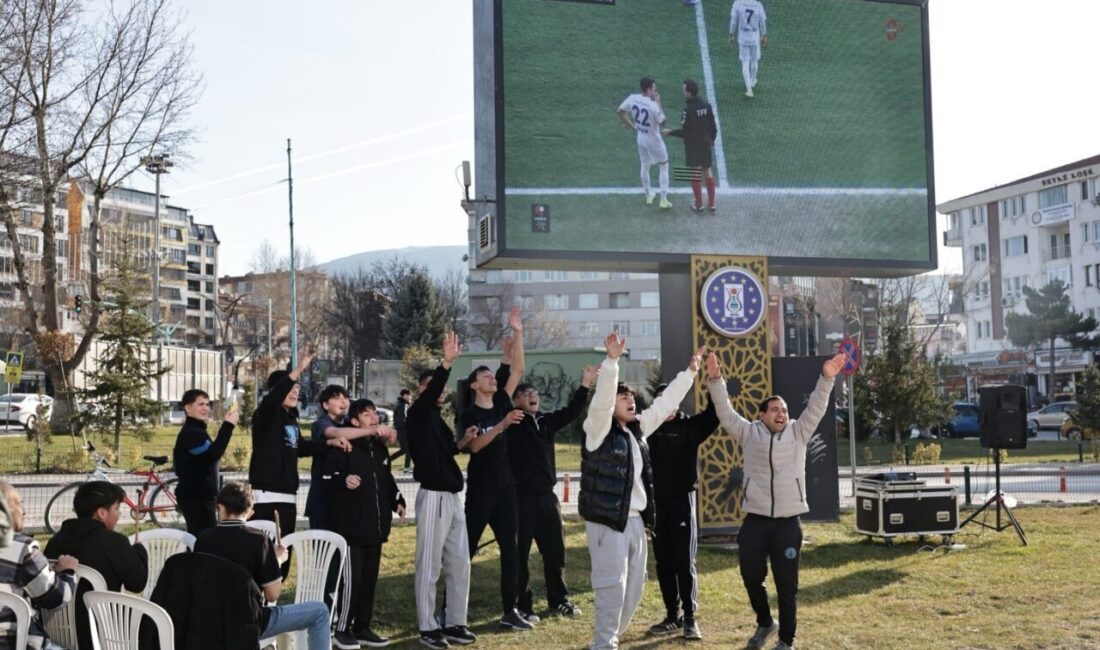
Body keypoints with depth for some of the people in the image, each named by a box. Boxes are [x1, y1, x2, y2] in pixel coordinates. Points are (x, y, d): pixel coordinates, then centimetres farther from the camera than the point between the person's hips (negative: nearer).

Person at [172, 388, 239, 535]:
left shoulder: (195, 431, 20)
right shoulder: (191, 432, -13)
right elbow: (213, 454, -27)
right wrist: (228, 425, -25)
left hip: (198, 496, 11)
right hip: (196, 498, -11)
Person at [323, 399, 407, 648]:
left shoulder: (379, 447, 16)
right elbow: (328, 476, -13)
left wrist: (397, 501, 13)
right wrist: (344, 480, -32)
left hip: (375, 525, 8)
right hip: (351, 525, -8)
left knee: (369, 578, 11)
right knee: (351, 579, -7)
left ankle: (362, 628, 20)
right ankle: (341, 628, 5)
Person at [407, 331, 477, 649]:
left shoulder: (438, 419, 18)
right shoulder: (418, 415, -6)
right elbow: (431, 391, -26)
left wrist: (461, 443, 8)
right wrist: (446, 363, -39)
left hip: (453, 497, 9)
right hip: (433, 496, -9)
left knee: (459, 563, 11)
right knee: (430, 565, -3)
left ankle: (454, 623, 19)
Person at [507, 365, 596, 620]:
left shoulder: (546, 420, 10)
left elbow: (571, 412, 14)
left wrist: (585, 386, 6)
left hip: (546, 496, 6)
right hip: (520, 497, -6)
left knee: (555, 550, 13)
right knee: (520, 553, 1)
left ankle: (559, 599, 25)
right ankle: (522, 604, 9)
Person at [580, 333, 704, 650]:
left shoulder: (637, 428, 12)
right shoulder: (599, 429, -8)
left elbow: (665, 403, 18)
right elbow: (602, 398, -24)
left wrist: (690, 372, 19)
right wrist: (612, 360, -34)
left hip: (635, 520, 8)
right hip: (607, 521, -8)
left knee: (634, 588, 13)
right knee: (612, 586, -9)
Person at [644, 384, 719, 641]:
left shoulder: (690, 426, 0)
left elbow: (714, 413, -12)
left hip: (682, 500, -3)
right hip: (656, 501, 3)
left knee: (685, 562, -1)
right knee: (663, 563, 8)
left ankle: (690, 617, 6)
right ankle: (672, 616, 18)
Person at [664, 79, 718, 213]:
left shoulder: (688, 110, -24)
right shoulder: (706, 106, -6)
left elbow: (685, 132, -21)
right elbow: (713, 127, 1)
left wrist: (670, 132, -6)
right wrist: (712, 141, 17)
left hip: (693, 147, -5)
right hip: (706, 145, 5)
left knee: (695, 174, 9)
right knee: (707, 171, 16)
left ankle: (699, 205, 19)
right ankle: (711, 204, 21)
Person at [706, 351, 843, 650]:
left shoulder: (798, 433, 6)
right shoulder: (749, 433, 5)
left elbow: (815, 409, -5)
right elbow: (725, 412, -3)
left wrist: (826, 379, -18)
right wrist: (715, 380, -15)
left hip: (788, 521, -1)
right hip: (755, 519, 1)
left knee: (787, 584, 3)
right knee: (751, 577, 8)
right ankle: (765, 622, 35)